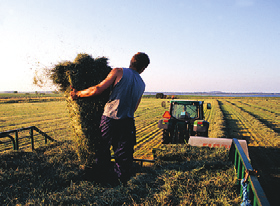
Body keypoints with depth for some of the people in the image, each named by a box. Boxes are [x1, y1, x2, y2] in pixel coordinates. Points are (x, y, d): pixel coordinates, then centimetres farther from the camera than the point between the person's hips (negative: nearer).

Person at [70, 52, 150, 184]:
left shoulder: (119, 72, -3)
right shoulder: (142, 84, 12)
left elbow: (97, 90, -9)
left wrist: (78, 94, 3)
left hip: (109, 118, -2)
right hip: (127, 123, 3)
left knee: (103, 150, 15)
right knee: (124, 154, 14)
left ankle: (102, 177, 27)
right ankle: (123, 179, 24)